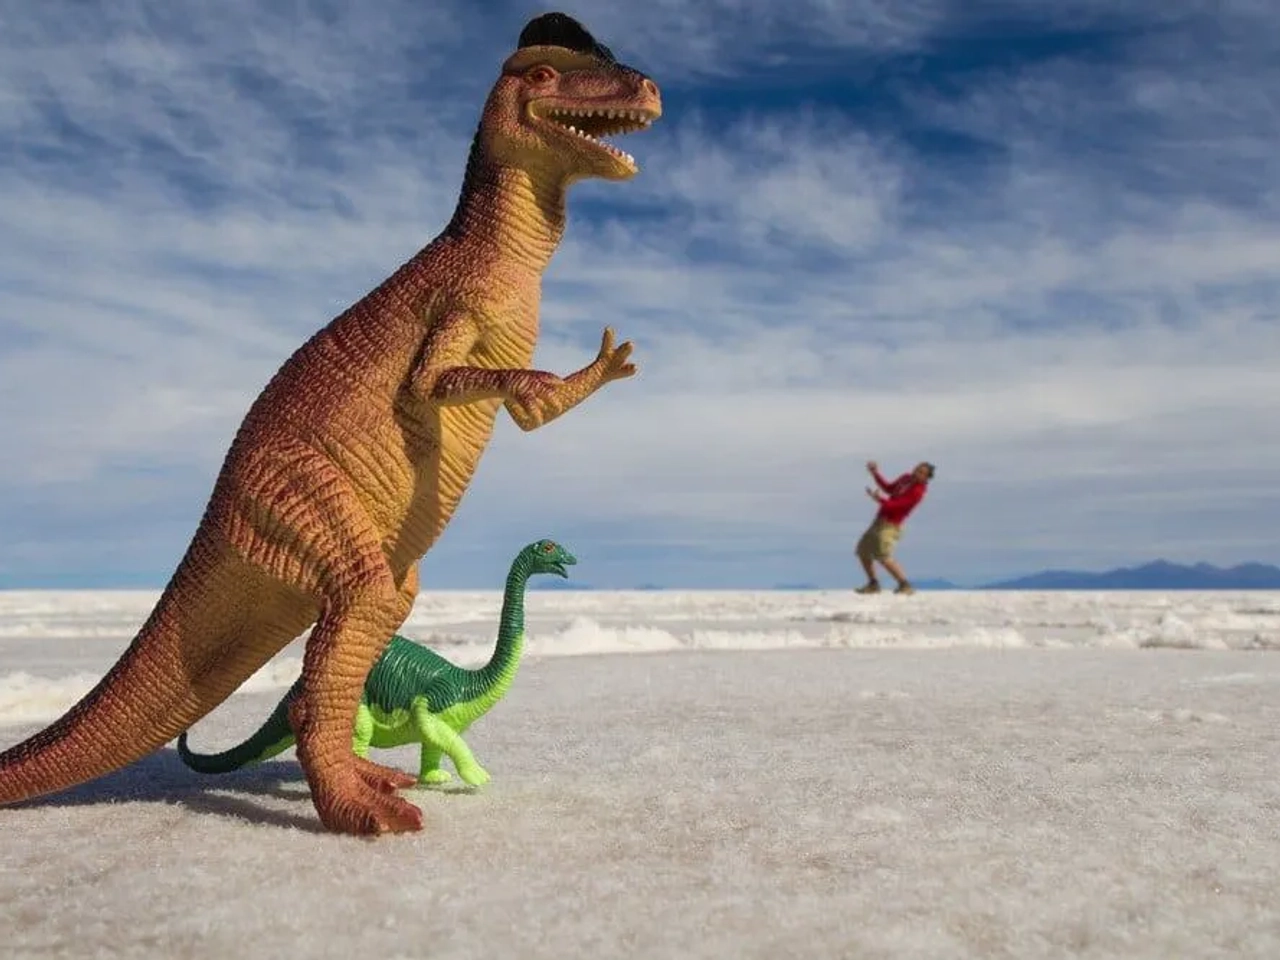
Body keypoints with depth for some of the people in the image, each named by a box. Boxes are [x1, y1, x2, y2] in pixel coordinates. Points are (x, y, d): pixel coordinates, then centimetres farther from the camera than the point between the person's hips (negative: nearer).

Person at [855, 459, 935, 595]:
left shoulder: (917, 491, -16)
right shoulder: (906, 478, 11)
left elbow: (895, 506, -23)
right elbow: (889, 488, 26)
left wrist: (879, 499, -33)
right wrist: (876, 474, 18)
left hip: (890, 525, -9)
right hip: (880, 521, 9)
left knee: (884, 556, -22)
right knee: (863, 551, 11)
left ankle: (905, 585, -13)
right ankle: (873, 584, 19)